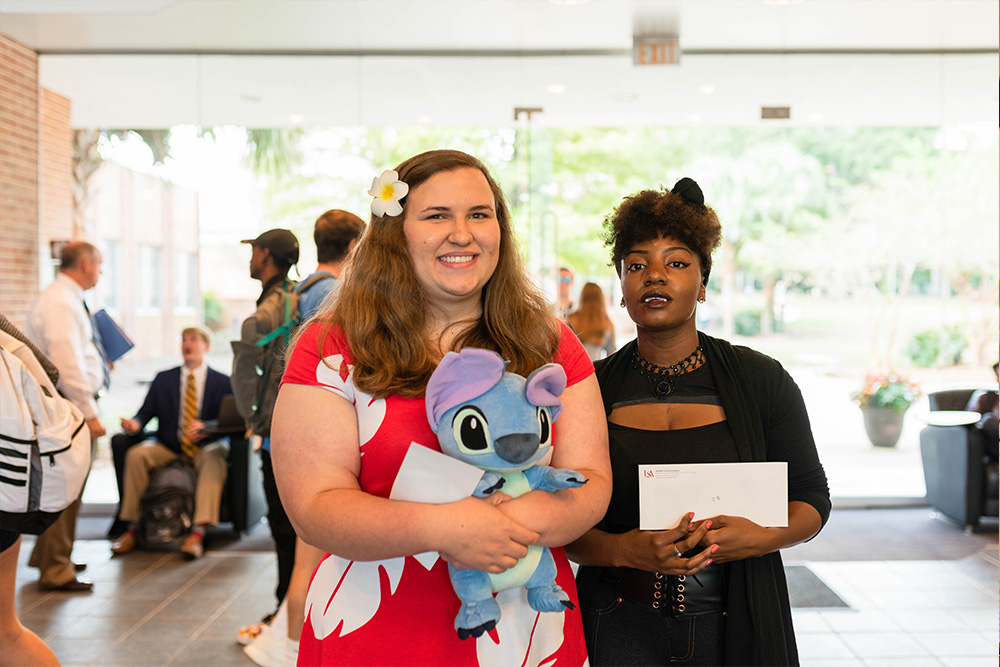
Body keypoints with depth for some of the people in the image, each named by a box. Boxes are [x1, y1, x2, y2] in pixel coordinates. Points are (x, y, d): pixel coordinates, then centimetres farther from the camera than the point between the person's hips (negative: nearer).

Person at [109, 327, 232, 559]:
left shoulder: (223, 382, 6)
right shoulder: (163, 379, 14)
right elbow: (146, 412, 6)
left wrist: (207, 428, -26)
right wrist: (135, 424, -18)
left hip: (205, 447, -3)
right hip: (168, 448, 3)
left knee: (214, 456, -37)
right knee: (136, 454, -26)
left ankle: (198, 532, -45)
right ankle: (133, 529, -22)